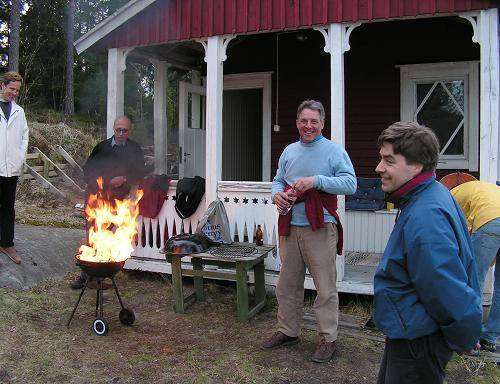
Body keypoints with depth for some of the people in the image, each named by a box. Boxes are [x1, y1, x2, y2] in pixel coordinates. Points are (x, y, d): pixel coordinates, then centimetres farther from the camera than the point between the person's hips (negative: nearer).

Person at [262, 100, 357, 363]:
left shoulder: (334, 151, -2)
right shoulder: (289, 151, 15)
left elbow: (350, 183, -10)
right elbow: (278, 180, 20)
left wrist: (316, 180, -19)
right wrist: (277, 194, -3)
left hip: (320, 229, -5)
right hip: (290, 227, 6)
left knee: (325, 287, -1)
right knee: (287, 284, 14)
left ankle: (328, 338, 13)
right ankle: (288, 331, 29)